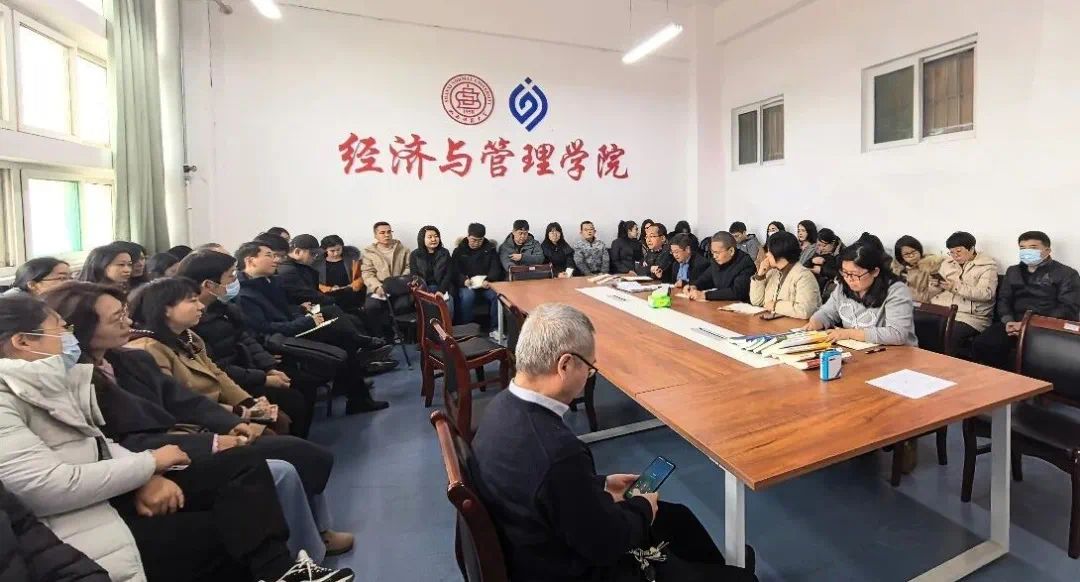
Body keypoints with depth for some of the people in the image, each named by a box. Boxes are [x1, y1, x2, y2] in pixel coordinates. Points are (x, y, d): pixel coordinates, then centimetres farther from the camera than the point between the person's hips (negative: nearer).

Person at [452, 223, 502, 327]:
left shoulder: (490, 249, 12)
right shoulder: (459, 250, 9)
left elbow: (496, 268, 4)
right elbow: (455, 271, 1)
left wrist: (488, 280, -18)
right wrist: (464, 280, -21)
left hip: (486, 283, 1)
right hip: (466, 284, -1)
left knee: (496, 295, -29)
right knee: (467, 296, -35)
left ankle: (495, 327, -15)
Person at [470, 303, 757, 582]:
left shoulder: (504, 404, -12)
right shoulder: (558, 451, -40)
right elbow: (607, 545, -24)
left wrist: (600, 484, 5)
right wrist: (642, 506, -6)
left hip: (547, 544, 8)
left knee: (677, 517, 25)